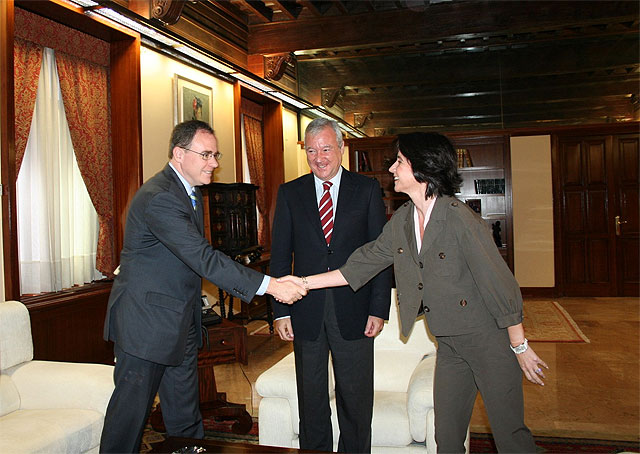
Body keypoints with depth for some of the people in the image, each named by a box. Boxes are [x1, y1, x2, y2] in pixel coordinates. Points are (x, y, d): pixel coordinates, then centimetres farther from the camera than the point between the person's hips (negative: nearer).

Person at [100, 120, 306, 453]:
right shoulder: (158, 198, -22)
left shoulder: (190, 191, 10)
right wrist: (269, 285, -32)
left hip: (181, 325, 9)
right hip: (145, 324, -9)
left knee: (185, 418, 15)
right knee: (131, 410, 4)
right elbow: (203, 259, -30)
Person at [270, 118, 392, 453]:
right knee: (311, 399, 13)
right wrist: (281, 311, -3)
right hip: (306, 313, 1)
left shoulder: (367, 189, 2)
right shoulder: (290, 193, 5)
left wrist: (379, 309, -6)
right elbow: (280, 256, 4)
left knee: (356, 399, 10)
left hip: (353, 312, -1)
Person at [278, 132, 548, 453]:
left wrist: (520, 346, -10)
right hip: (448, 343, 7)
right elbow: (363, 264, 7)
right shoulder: (401, 220, 1)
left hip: (488, 339, -6)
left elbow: (499, 282, -16)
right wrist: (305, 282, 5)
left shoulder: (459, 219, -21)